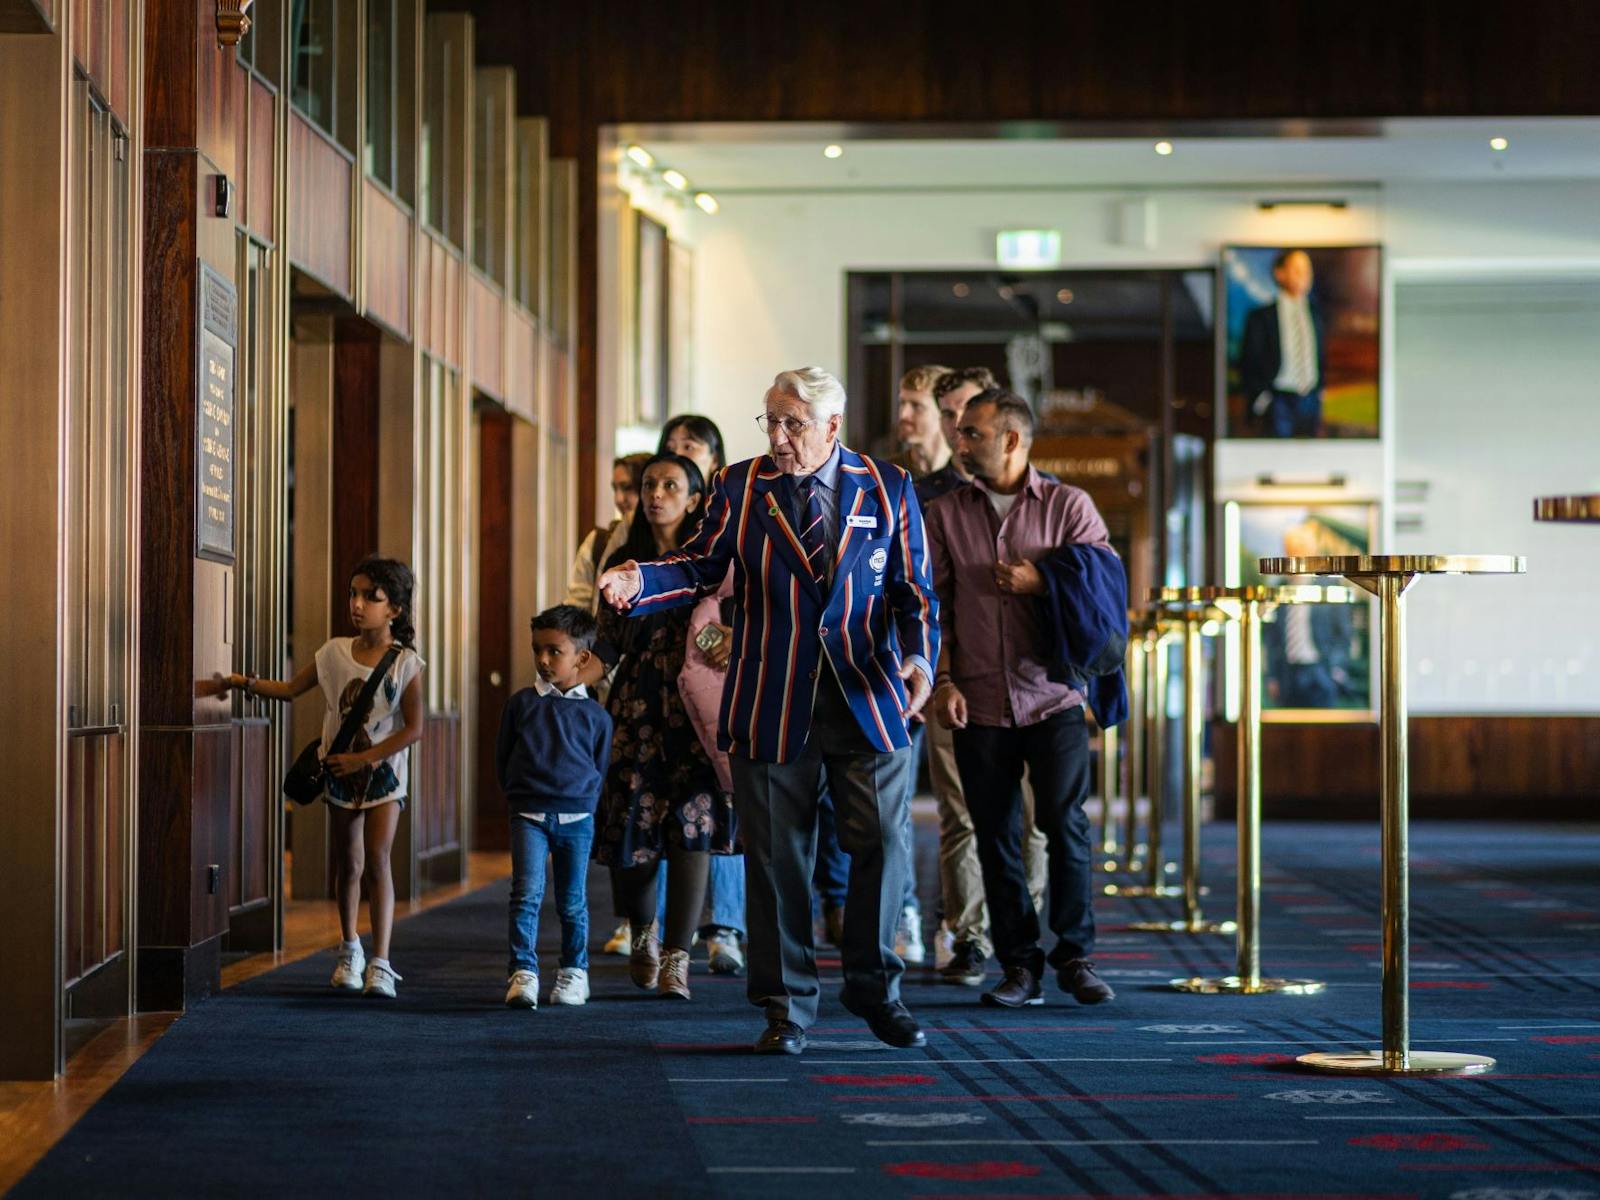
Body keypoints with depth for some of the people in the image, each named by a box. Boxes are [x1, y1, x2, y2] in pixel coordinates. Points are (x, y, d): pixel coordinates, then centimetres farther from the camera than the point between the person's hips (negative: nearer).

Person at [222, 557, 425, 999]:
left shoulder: (405, 663, -11)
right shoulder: (335, 652, 0)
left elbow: (413, 729, -13)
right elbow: (290, 689, 6)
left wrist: (361, 759, -17)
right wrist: (248, 684, -9)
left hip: (383, 771, -3)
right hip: (340, 771, 3)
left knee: (377, 858, -14)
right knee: (348, 863, 12)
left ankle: (380, 963, -14)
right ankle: (350, 950, 30)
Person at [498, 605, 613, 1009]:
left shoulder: (595, 716, 3)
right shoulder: (521, 704, 3)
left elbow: (600, 770, 11)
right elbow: (503, 759, 10)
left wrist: (583, 806, 4)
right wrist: (520, 797, 6)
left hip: (577, 819, 1)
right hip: (529, 816, -1)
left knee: (573, 901, 9)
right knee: (527, 893, -12)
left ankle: (574, 973, 21)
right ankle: (523, 973, -12)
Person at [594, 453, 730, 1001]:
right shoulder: (623, 561, 11)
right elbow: (613, 640, 7)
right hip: (638, 707, 2)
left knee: (692, 828, -11)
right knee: (632, 826, -2)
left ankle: (676, 961, -7)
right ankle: (643, 931, 27)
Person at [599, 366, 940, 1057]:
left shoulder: (888, 490, 5)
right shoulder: (740, 487, 5)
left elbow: (913, 590, 5)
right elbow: (701, 566, 2)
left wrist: (919, 657, -12)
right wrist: (639, 582, -17)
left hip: (868, 699, 0)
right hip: (773, 704, 0)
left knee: (883, 843, 0)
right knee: (777, 857, 4)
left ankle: (873, 987, 19)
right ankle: (786, 1005, 14)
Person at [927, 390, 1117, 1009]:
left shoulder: (1069, 506, 4)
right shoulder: (944, 515, 9)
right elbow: (932, 604, 6)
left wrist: (1042, 584, -12)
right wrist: (942, 680, -4)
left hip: (1052, 696, -2)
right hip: (978, 702, 2)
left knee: (1065, 823, -9)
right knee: (996, 838, 3)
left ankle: (1075, 957, 4)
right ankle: (1019, 966, 10)